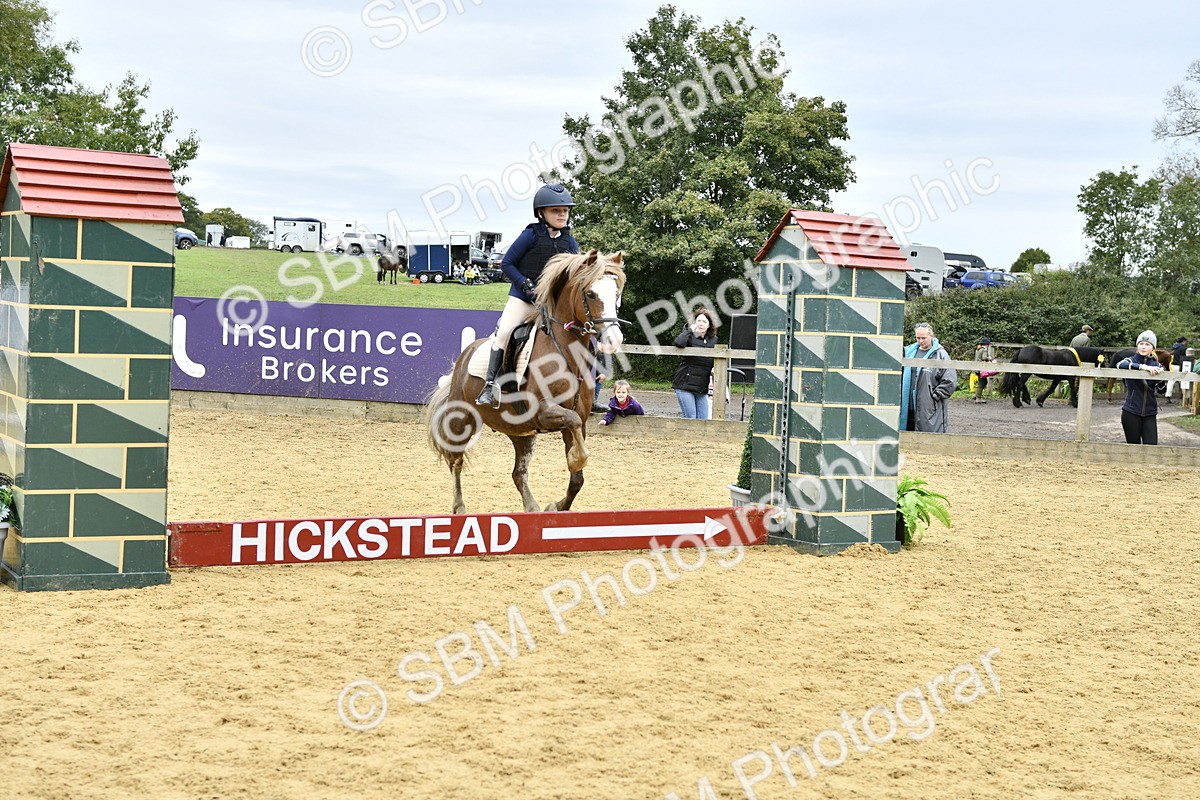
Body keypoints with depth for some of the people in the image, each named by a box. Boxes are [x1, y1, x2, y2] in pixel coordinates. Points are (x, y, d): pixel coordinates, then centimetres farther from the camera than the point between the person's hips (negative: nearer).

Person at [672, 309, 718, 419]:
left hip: (702, 389, 5)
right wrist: (690, 330, -13)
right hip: (685, 385, -5)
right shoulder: (690, 337, -4)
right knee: (690, 418, -8)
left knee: (703, 419, 3)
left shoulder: (713, 340, 10)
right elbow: (678, 343, -27)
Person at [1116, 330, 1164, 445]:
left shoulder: (1156, 365, 9)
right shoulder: (1131, 360, 1)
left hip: (1150, 413, 2)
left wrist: (1160, 376, -23)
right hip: (1131, 412, -2)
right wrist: (1143, 367, -35)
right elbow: (1120, 365, -25)